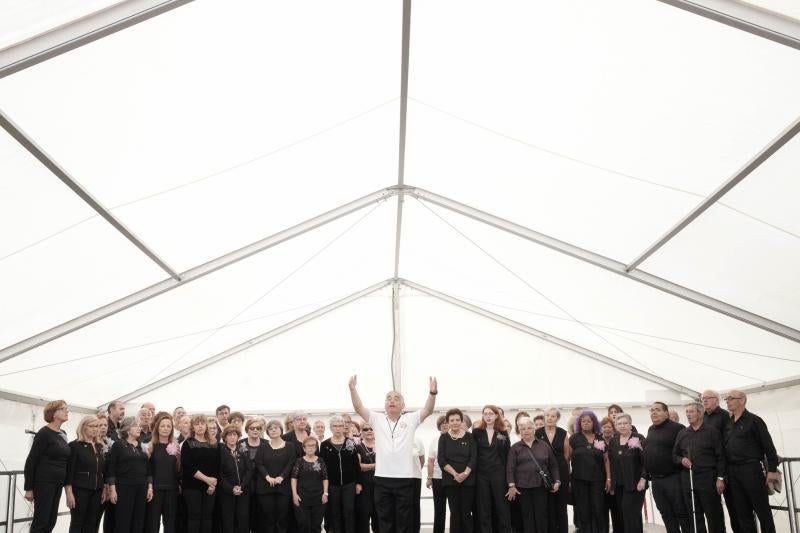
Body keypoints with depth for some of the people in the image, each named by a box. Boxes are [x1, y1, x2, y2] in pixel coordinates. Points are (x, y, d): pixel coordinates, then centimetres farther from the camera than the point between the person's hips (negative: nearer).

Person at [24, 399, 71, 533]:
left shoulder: (63, 434, 11)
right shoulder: (44, 433, -12)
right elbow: (31, 460, -12)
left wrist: (65, 483, 15)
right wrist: (29, 488, -13)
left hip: (58, 483, 7)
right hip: (44, 482, -7)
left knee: (51, 520, 9)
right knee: (41, 520, -2)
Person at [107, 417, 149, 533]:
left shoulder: (143, 446, 12)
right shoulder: (118, 446, -1)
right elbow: (111, 469, -5)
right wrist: (112, 489, -12)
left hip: (141, 488, 5)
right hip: (124, 488, -5)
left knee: (139, 522, 5)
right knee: (122, 522, -3)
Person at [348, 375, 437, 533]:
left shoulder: (410, 419, 4)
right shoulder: (377, 419, 7)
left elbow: (428, 410, -8)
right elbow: (359, 408, -2)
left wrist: (432, 392, -27)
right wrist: (353, 389, -18)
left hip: (405, 479, -1)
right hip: (382, 479, 1)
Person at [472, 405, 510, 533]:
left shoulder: (503, 433, 4)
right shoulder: (476, 432, 2)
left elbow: (507, 454, 7)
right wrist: (473, 470, -1)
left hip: (498, 473, 0)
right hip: (481, 474, 0)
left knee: (502, 505, 2)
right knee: (483, 508, 5)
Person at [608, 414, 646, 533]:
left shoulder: (639, 439, -6)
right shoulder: (613, 441, 10)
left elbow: (646, 461, -9)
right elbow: (610, 462, 13)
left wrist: (643, 479, -15)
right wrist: (611, 482, 10)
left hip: (634, 483, -5)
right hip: (618, 484, 5)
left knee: (631, 512, -8)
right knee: (622, 513, 7)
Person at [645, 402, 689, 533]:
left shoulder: (676, 428, -10)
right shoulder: (650, 430, 14)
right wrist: (647, 475, 17)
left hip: (673, 477, -7)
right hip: (656, 480, 7)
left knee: (681, 512, -1)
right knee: (666, 514, 11)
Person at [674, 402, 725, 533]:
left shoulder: (712, 432, 2)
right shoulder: (682, 433, 12)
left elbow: (720, 457, -2)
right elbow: (674, 455, 16)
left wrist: (720, 478, -8)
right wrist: (681, 460, -5)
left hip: (708, 479, -4)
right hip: (687, 480, 4)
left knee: (714, 515, 0)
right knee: (695, 516, 9)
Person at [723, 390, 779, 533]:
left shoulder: (754, 420, -3)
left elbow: (768, 445, -7)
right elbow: (723, 448, 16)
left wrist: (772, 470, -12)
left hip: (751, 470, -6)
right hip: (732, 472, 6)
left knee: (763, 510, 0)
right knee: (742, 512, 8)